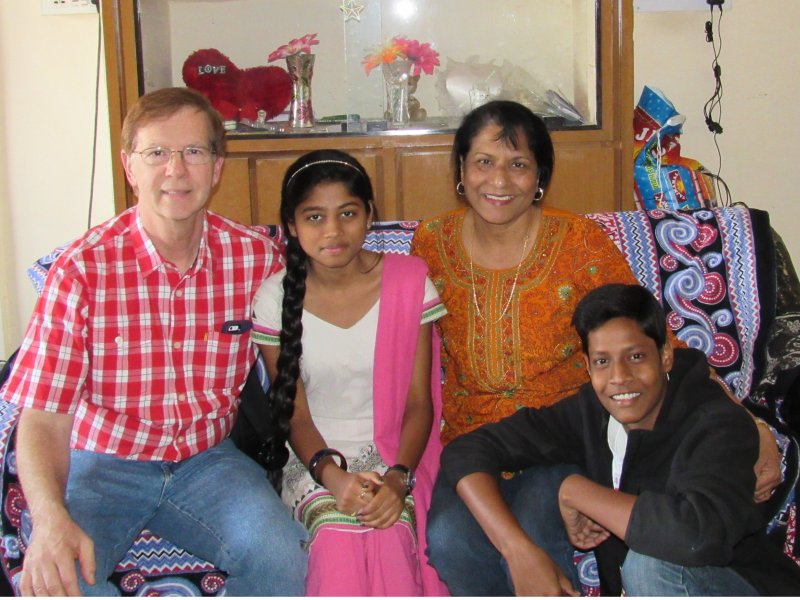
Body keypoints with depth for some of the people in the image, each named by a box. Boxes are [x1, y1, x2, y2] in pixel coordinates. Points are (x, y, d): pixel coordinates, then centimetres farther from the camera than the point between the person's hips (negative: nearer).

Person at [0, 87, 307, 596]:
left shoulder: (256, 257, -5)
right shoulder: (84, 268, -14)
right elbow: (43, 418, -16)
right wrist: (50, 519, -33)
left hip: (206, 460, 2)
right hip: (100, 463, -2)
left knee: (282, 556, -26)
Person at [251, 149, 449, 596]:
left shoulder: (409, 283, -3)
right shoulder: (276, 298, -2)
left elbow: (419, 402, -3)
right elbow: (295, 414, -2)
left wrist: (398, 476, -20)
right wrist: (331, 473, -21)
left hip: (394, 455, 0)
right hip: (316, 458, 1)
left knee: (388, 531, -32)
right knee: (338, 534, -31)